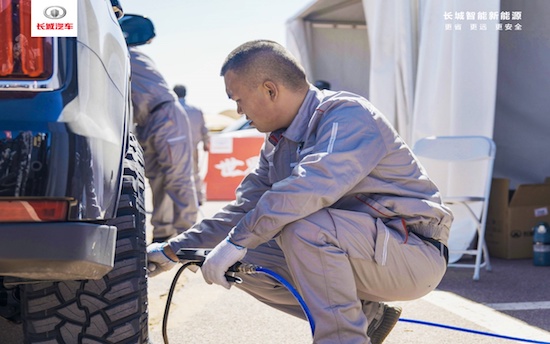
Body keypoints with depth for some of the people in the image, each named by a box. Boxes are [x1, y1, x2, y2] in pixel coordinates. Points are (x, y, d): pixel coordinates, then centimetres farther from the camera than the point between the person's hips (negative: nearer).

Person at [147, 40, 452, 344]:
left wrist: (237, 241, -32)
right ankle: (366, 316, 3)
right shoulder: (278, 144, 10)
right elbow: (245, 209, 17)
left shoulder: (348, 115, -19)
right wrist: (173, 250, 13)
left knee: (302, 227, -32)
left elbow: (312, 186, -35)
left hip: (415, 255, -9)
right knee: (244, 264, 0)